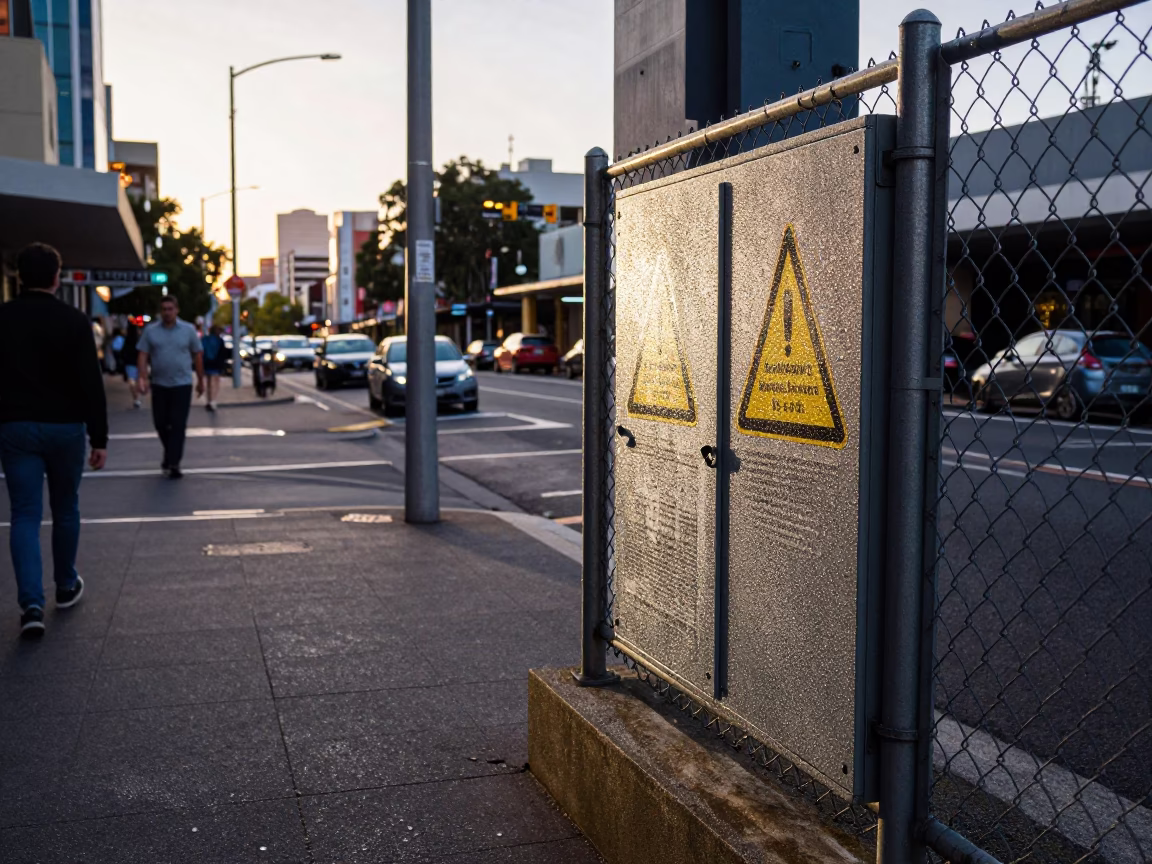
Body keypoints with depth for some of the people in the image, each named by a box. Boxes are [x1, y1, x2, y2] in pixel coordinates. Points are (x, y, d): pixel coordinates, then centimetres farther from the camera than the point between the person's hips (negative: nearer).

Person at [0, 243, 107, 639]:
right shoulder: (73, 320, -7)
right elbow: (91, 383, -10)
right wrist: (99, 437, -5)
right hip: (65, 427, -1)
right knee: (65, 509, 16)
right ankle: (66, 587, 29)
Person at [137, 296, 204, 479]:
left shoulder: (188, 330, 2)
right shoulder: (150, 331, 3)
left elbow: (197, 355, 6)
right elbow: (142, 355, 0)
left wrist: (200, 380, 8)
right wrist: (143, 378, -13)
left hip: (182, 384, -2)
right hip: (159, 385, 2)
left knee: (178, 425, -6)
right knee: (160, 423, 8)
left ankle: (173, 463, -3)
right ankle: (171, 455, 31)